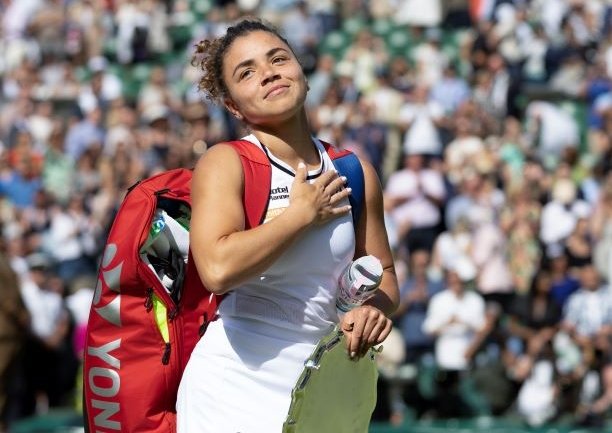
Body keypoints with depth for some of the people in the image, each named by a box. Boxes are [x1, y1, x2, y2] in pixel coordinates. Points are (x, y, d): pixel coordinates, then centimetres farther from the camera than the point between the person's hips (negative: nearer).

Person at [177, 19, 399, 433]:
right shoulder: (225, 163, -9)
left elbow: (382, 274, 17)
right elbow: (218, 269, -26)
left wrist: (374, 308, -6)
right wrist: (303, 213, -16)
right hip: (233, 393, -4)